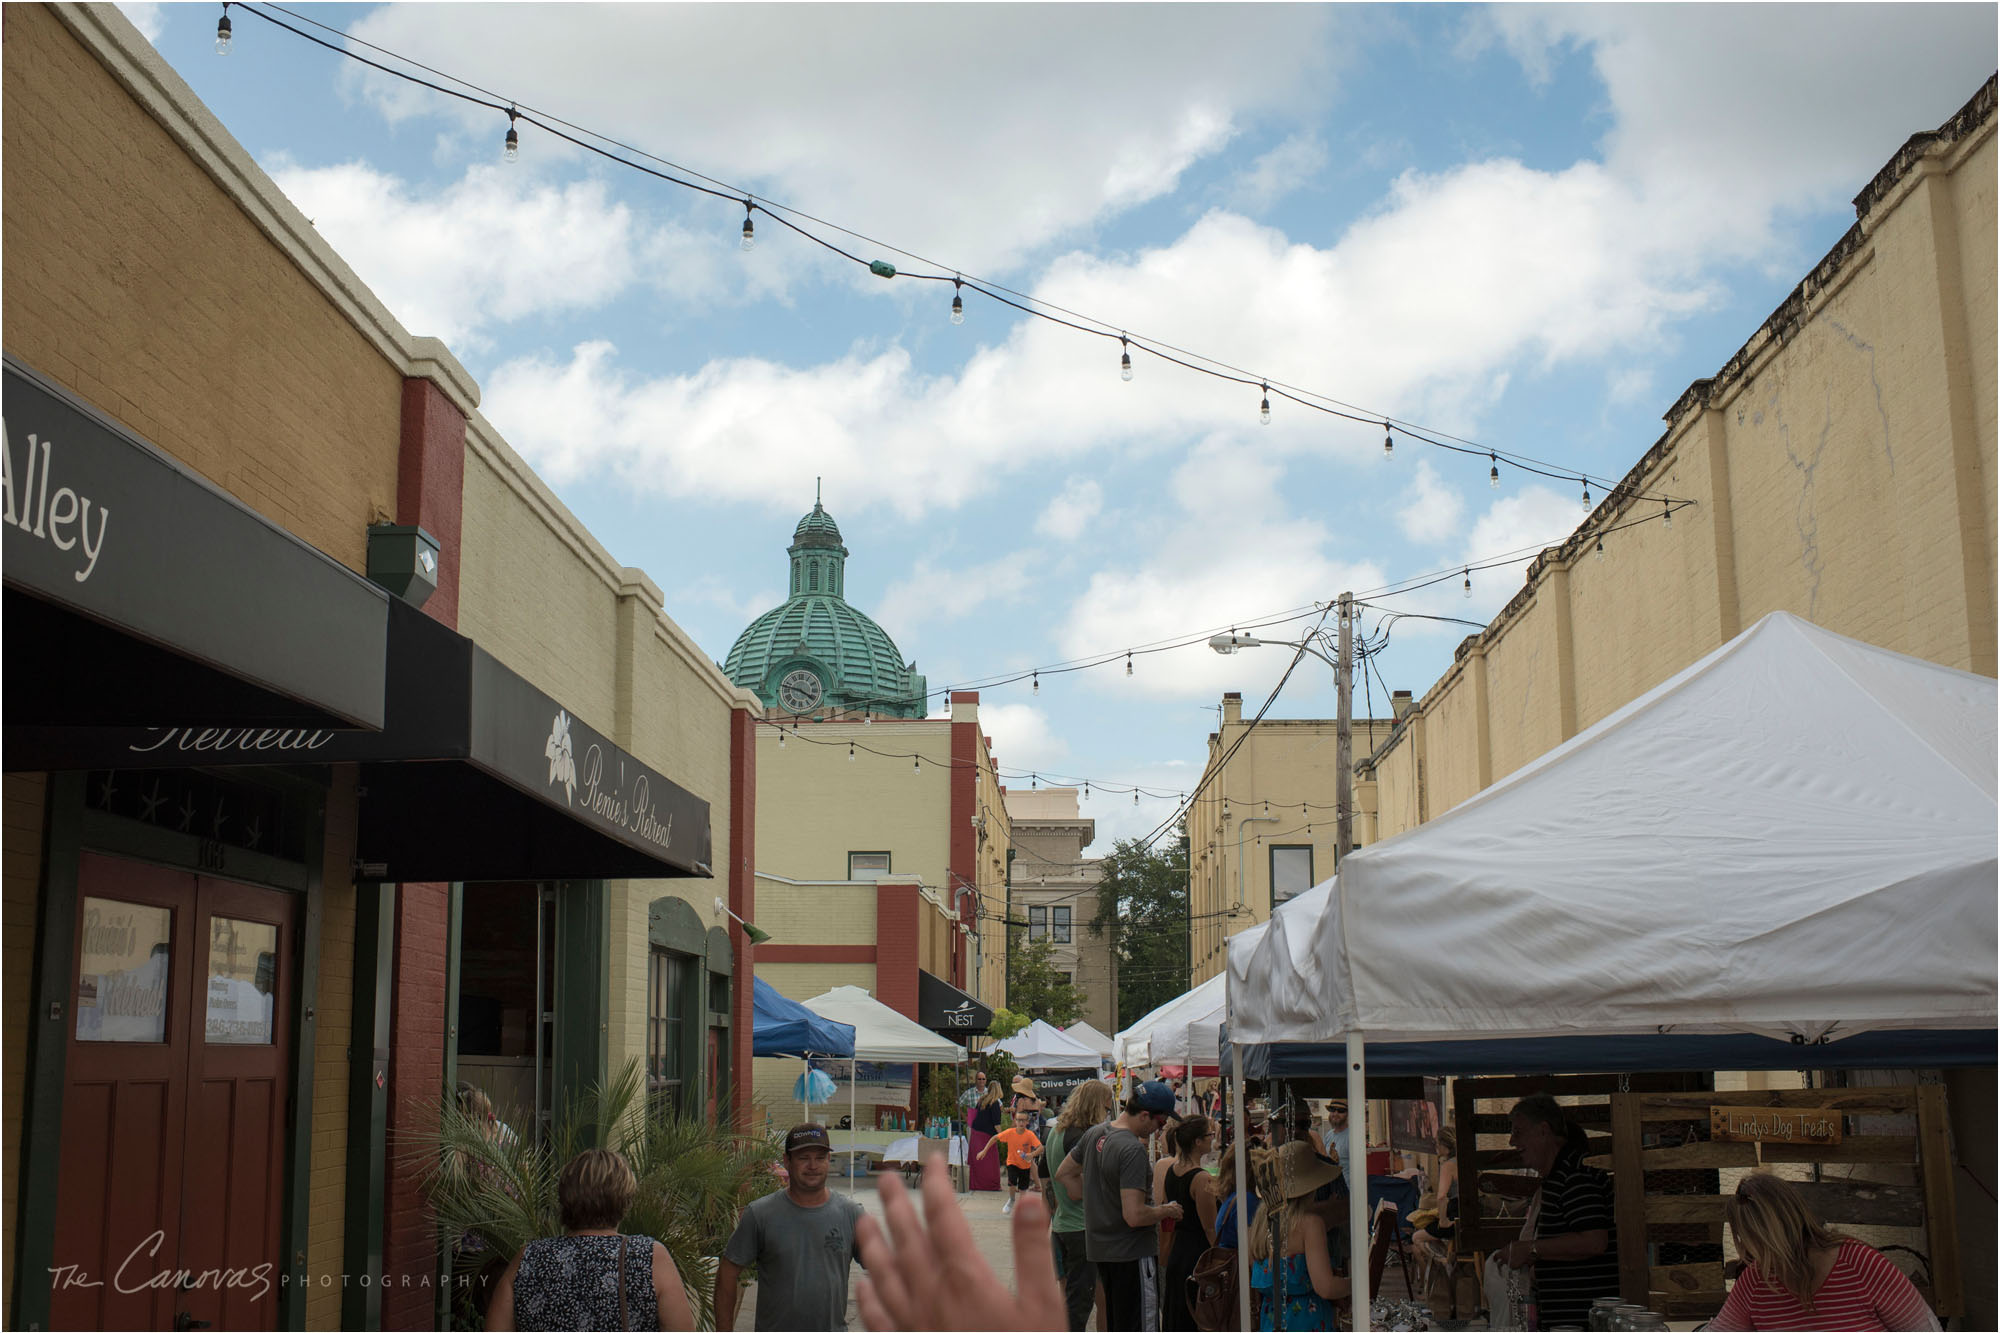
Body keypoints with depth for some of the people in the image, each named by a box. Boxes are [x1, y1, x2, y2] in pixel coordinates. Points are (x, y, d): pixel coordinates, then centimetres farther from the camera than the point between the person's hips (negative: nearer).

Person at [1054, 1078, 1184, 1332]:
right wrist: (1165, 1210, -9)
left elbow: (1064, 1174, 20)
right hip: (1133, 1253, -9)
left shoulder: (1094, 1134, 6)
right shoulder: (1133, 1149, -23)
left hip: (1100, 1248, 9)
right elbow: (1135, 1216, -27)